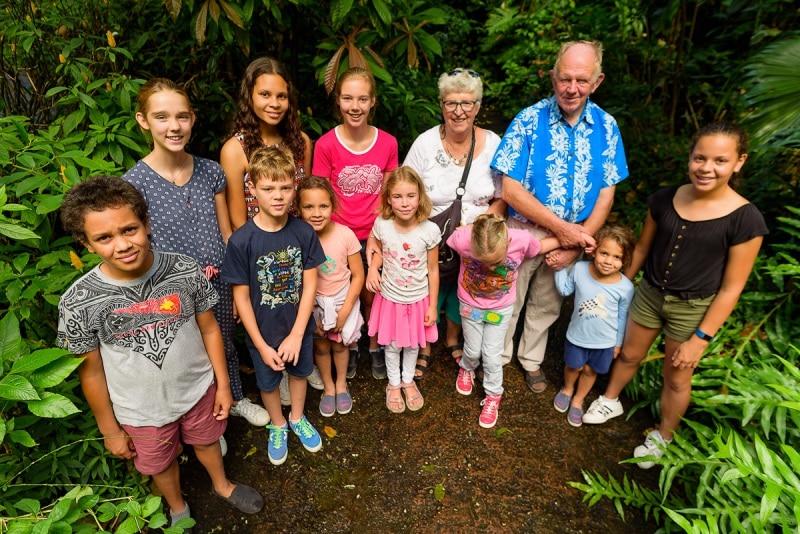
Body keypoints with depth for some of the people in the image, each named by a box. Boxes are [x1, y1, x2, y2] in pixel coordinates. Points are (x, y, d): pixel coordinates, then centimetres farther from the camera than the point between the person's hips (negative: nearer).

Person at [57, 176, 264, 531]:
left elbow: (209, 328, -8)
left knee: (206, 441, 28)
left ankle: (221, 485, 60)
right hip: (142, 411, 0)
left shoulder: (185, 270, -22)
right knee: (160, 463, 26)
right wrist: (109, 430, 0)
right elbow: (91, 371, -10)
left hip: (199, 389, 1)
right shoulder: (78, 302, -24)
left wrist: (223, 384, -2)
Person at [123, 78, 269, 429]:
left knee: (226, 345, 23)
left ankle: (235, 399, 52)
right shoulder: (135, 183, -14)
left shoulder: (211, 172, -4)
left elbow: (227, 234, 2)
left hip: (220, 283, 3)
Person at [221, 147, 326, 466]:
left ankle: (297, 419, 54)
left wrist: (296, 335, -14)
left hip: (298, 327, 2)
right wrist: (262, 346, -13)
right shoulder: (241, 241, -22)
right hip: (263, 332, -1)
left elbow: (310, 285, -12)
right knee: (268, 382, 21)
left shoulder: (304, 232, -17)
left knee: (299, 372, 25)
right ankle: (277, 425, 51)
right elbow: (241, 297, -15)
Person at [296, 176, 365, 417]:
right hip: (313, 302, 0)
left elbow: (358, 275, -10)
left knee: (339, 343, 17)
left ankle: (341, 383, 44)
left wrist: (345, 310, -11)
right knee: (321, 345, 16)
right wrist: (309, 313, -9)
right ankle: (328, 386, 42)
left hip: (342, 299, 0)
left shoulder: (345, 235, -21)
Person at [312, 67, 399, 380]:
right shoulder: (326, 145, -10)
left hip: (375, 236, 1)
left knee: (372, 296, 12)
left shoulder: (388, 143, -4)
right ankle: (349, 349, 38)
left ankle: (375, 347, 37)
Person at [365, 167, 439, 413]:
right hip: (390, 298, 0)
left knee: (412, 344, 21)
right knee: (392, 346, 18)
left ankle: (408, 380, 48)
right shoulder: (381, 225, -17)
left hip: (419, 299, 0)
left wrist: (432, 305, -4)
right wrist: (373, 267, -18)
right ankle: (393, 384, 44)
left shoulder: (430, 230, -20)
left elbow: (433, 269, -9)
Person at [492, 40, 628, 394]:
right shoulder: (529, 121, -13)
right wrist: (562, 227, -18)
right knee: (507, 302, 12)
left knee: (546, 305, 19)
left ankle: (531, 360, 43)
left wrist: (577, 242, -10)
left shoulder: (606, 127, -2)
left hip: (573, 236, 3)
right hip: (522, 231, -3)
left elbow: (606, 194, 0)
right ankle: (497, 358, 37)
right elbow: (510, 190, -17)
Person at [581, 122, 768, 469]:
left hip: (693, 309, -3)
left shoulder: (745, 220, -20)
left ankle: (662, 437, 40)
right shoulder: (665, 199, -9)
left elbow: (730, 289, -15)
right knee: (629, 354, 22)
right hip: (649, 293, 3)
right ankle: (610, 401, 49)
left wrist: (700, 339, -14)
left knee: (677, 378, 15)